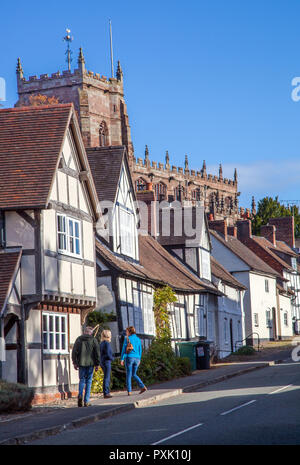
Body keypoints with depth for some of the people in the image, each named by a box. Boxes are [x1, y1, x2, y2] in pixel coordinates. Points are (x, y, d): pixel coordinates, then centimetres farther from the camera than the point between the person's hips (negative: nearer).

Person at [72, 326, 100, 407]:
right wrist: (97, 364, 3)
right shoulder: (93, 340, -1)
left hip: (81, 363, 1)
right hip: (90, 363, -1)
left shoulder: (79, 339, 4)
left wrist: (75, 362, 8)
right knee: (89, 381, 5)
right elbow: (97, 352, -2)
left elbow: (74, 351, 3)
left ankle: (80, 394, -14)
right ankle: (86, 401, 3)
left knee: (82, 379, 13)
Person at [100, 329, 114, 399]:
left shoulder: (101, 343, 11)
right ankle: (106, 393, -4)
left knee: (107, 378, 16)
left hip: (102, 362, 9)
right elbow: (108, 354, -20)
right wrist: (112, 358, -2)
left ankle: (107, 392, 20)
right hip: (107, 362, -9)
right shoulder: (107, 343, -15)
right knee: (106, 378, -5)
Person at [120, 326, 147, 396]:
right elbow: (140, 350, 14)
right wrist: (139, 359, 21)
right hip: (136, 358, 5)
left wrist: (122, 359, -5)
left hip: (129, 357, -5)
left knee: (128, 375, 2)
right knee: (134, 374, 16)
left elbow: (124, 349, -7)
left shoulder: (127, 339, -4)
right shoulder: (138, 339, 11)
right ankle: (143, 387, 1)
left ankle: (129, 391, -2)